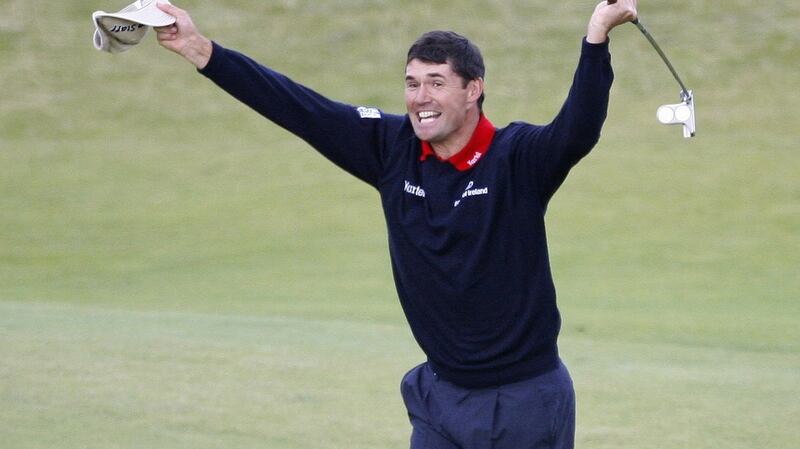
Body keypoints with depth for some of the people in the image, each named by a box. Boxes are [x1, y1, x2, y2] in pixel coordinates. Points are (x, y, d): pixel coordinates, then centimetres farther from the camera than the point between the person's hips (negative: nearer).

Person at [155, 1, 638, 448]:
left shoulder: (519, 158, -13)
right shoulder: (392, 148, 0)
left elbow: (577, 130, -33)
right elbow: (296, 107, 2)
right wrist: (202, 51, 0)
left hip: (526, 402, -4)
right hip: (441, 396, 4)